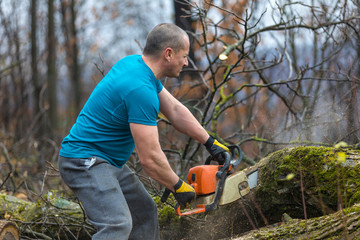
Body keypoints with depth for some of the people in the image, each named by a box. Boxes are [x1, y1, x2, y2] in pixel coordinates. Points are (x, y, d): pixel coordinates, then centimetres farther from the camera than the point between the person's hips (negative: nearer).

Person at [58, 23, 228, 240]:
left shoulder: (135, 63, 6)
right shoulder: (141, 89, -25)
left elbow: (175, 111, 16)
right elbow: (150, 158, -24)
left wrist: (210, 143, 16)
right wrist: (178, 186, -9)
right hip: (85, 161, -11)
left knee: (145, 213, 16)